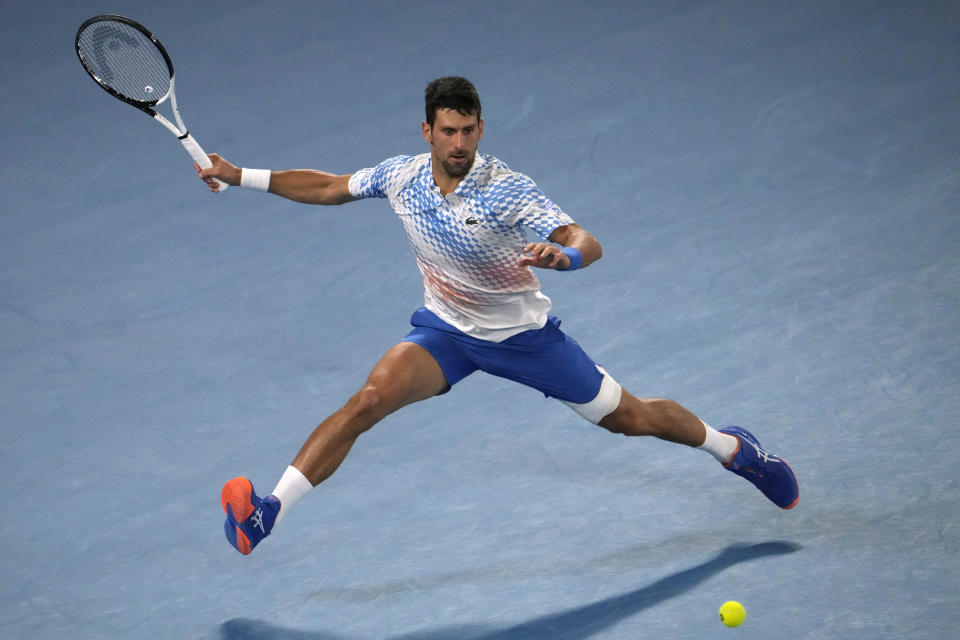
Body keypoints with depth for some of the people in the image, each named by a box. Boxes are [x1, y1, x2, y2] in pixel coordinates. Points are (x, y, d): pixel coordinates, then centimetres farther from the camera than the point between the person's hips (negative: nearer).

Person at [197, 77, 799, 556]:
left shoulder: (508, 189, -26)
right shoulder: (402, 175, -12)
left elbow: (587, 242, -35)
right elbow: (329, 187, 5)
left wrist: (562, 256, -59)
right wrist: (239, 176, 4)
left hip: (524, 334, -2)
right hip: (445, 330, 2)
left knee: (631, 418, 7)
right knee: (368, 401, -24)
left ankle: (732, 447, 35)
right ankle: (268, 512, -26)